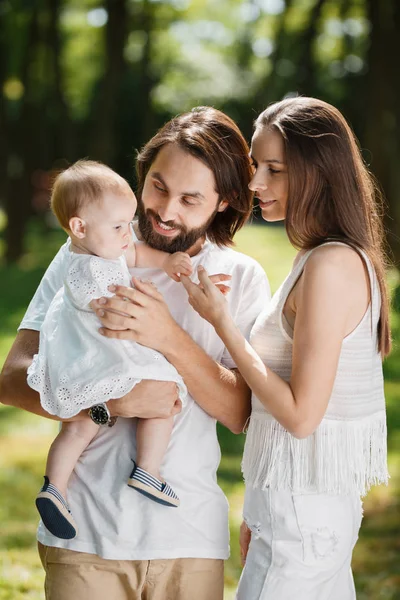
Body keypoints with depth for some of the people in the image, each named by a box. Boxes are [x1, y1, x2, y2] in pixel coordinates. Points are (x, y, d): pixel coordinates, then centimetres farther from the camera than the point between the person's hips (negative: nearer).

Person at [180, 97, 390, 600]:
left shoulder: (330, 266, -20)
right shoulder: (337, 257, 10)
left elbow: (301, 415, -20)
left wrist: (221, 322, -15)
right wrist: (261, 511, 17)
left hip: (303, 512, -9)